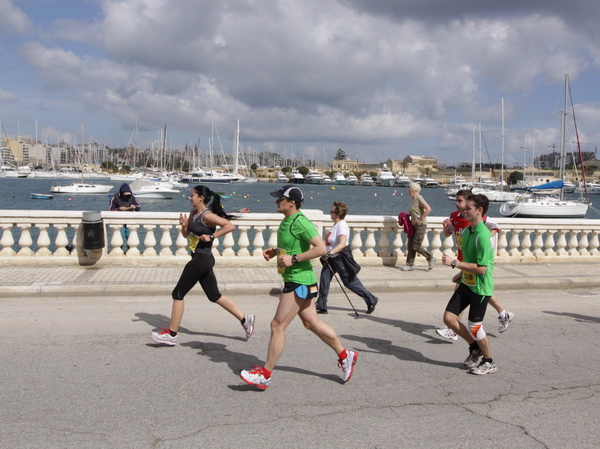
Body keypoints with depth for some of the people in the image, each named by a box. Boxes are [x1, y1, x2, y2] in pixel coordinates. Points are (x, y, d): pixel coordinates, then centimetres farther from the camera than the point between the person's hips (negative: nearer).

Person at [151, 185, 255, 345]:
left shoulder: (207, 215, -16)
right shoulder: (193, 213, 12)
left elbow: (230, 226, -25)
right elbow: (186, 235, 21)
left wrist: (211, 236, -23)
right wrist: (184, 225, 1)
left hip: (202, 259, -10)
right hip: (200, 260, 10)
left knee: (178, 294, 0)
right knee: (215, 296, 14)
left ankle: (171, 334, 10)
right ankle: (245, 319, 20)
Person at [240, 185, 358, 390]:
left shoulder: (300, 222, -19)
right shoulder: (286, 221, 11)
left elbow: (322, 248, -24)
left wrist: (294, 259, -24)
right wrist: (274, 251, 8)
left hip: (299, 282, -10)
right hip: (294, 281, 11)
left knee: (277, 325, -5)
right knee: (312, 323, 18)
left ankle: (265, 375, 5)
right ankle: (344, 356, 31)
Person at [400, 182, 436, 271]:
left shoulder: (419, 198, -15)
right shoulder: (413, 199, 12)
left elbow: (428, 209, -24)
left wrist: (421, 219, -21)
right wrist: (407, 215, 9)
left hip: (420, 225, -9)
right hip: (414, 225, 9)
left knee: (415, 247, -6)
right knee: (410, 246, 6)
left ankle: (431, 258, 12)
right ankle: (410, 265, 13)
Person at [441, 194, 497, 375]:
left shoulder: (483, 236, -24)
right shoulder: (467, 231, 5)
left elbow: (481, 268, -27)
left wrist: (454, 263, -26)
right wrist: (461, 274, 19)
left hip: (480, 287, -8)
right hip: (466, 283, 8)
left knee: (475, 327, 1)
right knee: (448, 318, 5)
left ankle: (489, 362, 24)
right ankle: (475, 347, 27)